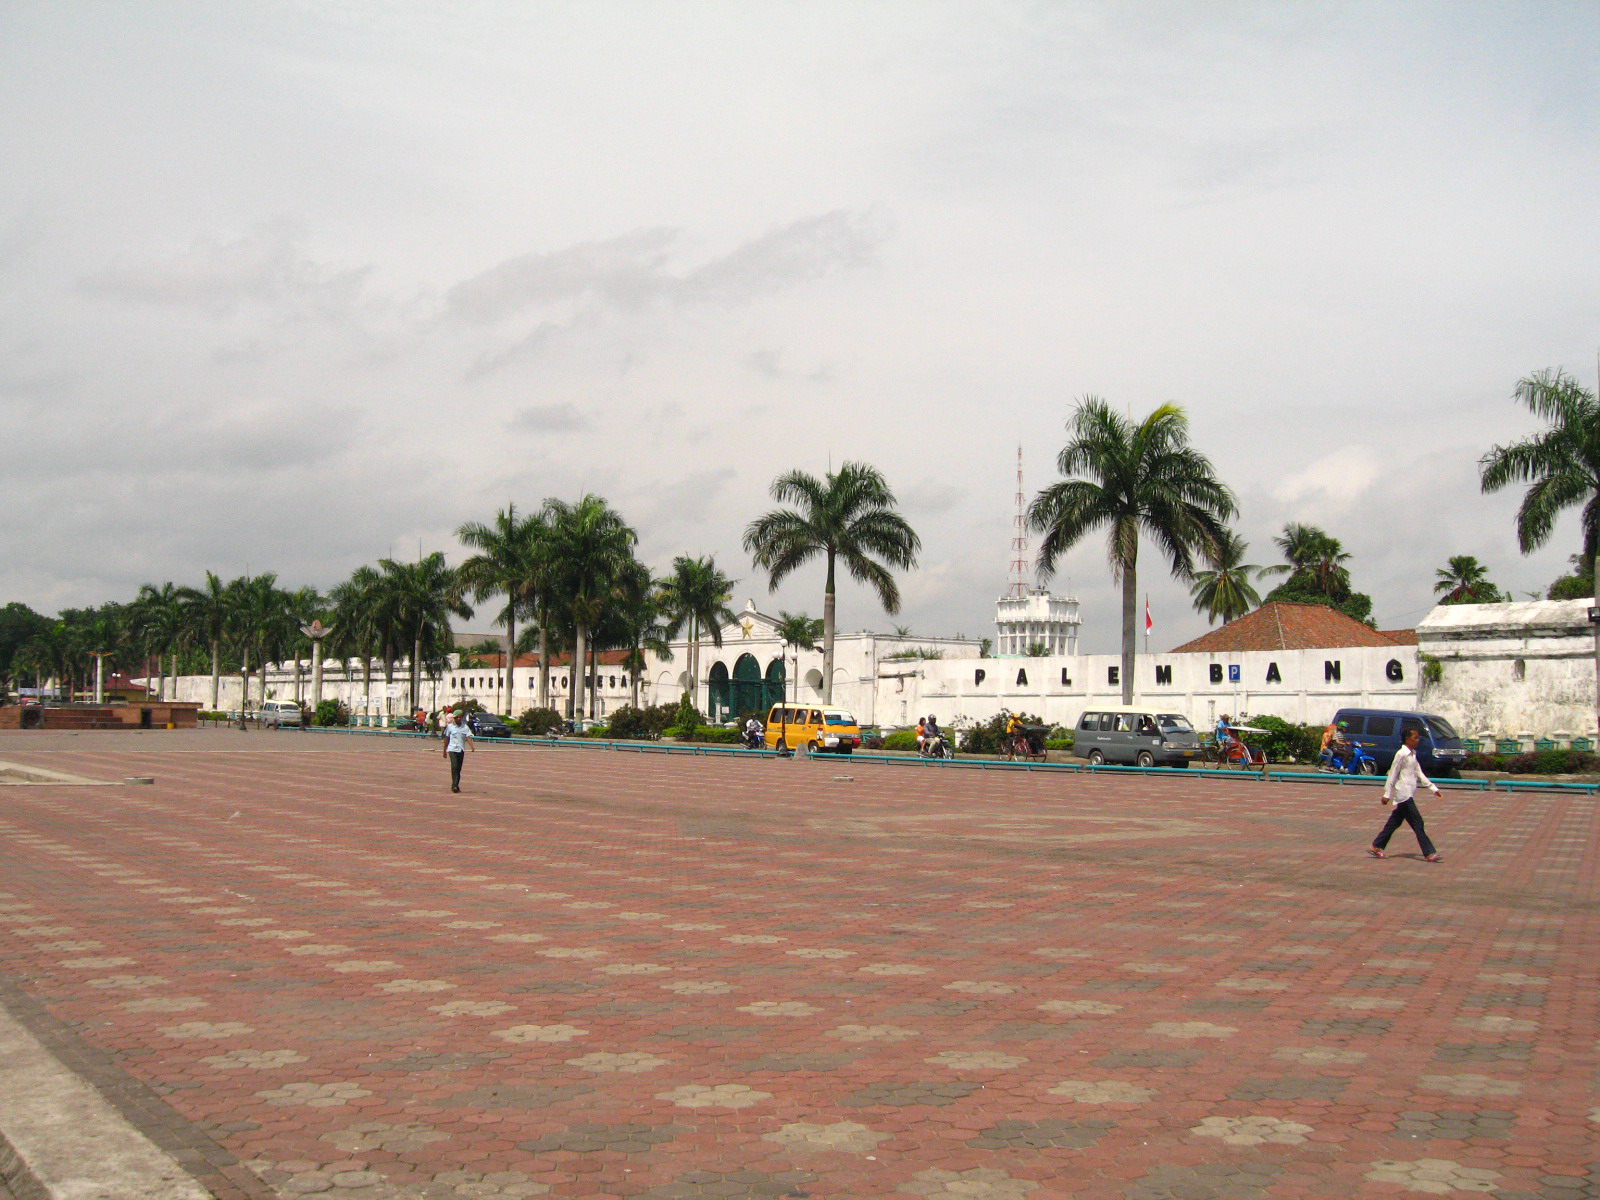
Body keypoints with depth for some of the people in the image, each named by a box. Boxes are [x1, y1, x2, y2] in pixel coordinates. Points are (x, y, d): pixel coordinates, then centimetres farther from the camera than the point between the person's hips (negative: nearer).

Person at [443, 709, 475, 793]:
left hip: (461, 750, 3)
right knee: (454, 766, -17)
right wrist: (444, 750, 12)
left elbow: (468, 737, -6)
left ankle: (456, 785, 17)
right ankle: (454, 785, -18)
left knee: (459, 768, 7)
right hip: (452, 749, -3)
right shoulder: (450, 727, 3)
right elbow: (446, 739, 9)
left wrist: (472, 746, -23)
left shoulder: (465, 727, 6)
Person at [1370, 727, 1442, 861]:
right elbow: (1393, 774, -11)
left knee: (1395, 822, 11)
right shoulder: (1401, 754, -11)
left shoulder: (1412, 754, 16)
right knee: (1417, 822, -9)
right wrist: (1387, 794, -11)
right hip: (1404, 794, -9)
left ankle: (1376, 847, 16)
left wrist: (1432, 788, 14)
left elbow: (1419, 774, 19)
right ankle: (1429, 853, -8)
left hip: (1409, 795, 9)